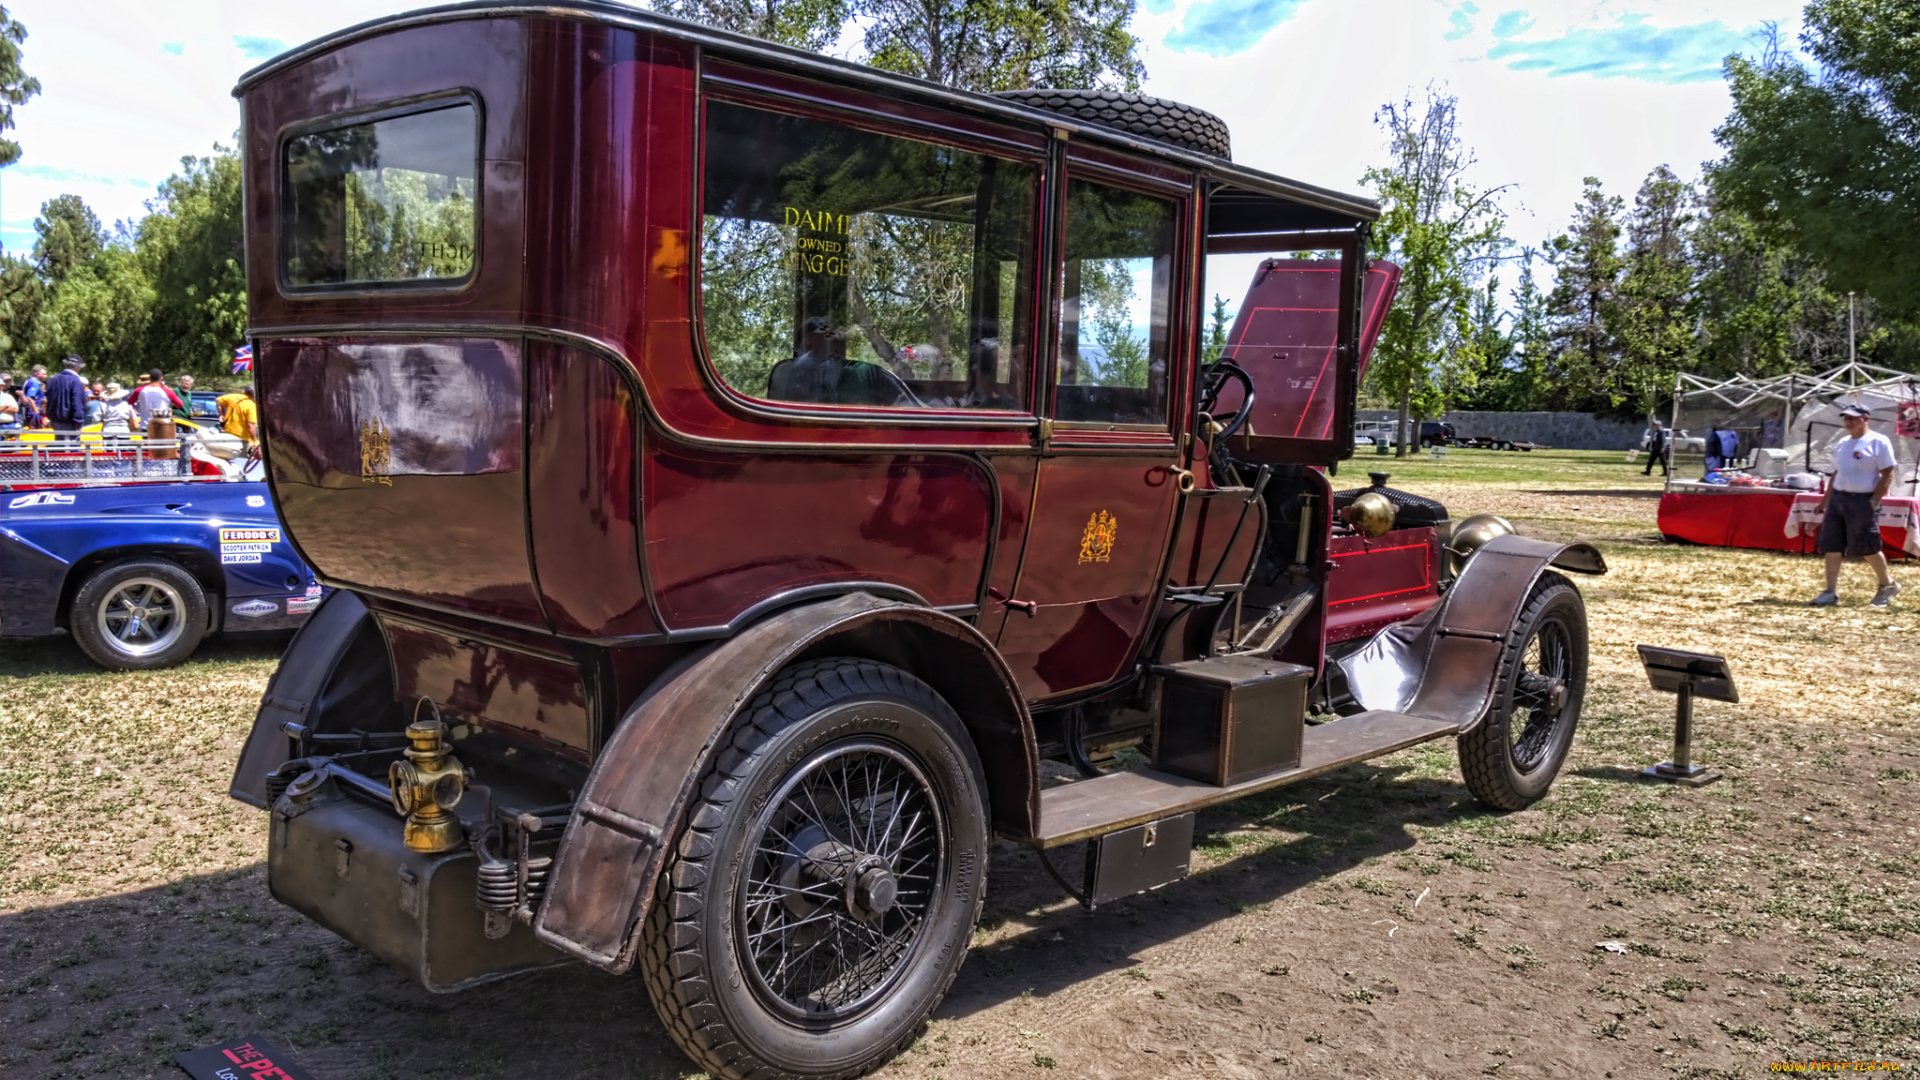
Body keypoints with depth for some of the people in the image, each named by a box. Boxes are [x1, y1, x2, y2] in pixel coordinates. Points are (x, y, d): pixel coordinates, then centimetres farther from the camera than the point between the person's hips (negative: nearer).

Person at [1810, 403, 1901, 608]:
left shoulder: (1878, 442, -7)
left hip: (1862, 501, -7)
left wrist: (1874, 503, -18)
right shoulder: (1842, 444, 15)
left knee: (1867, 548, -1)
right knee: (1831, 547, 1)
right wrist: (1825, 502, 17)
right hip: (1837, 499, 7)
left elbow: (1887, 475, -10)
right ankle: (1831, 593, 4)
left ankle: (1888, 585, 22)